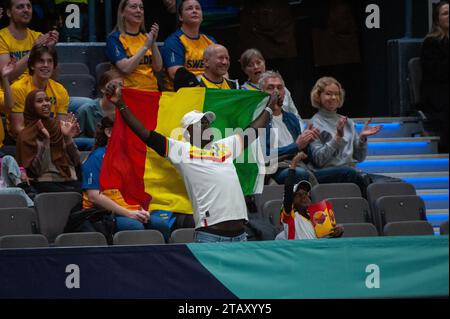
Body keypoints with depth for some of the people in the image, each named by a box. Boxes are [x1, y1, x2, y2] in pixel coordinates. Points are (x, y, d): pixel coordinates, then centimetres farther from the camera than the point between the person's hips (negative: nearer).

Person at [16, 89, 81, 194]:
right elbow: (37, 170, -5)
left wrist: (68, 137, -1)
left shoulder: (60, 126, 15)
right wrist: (45, 141, -12)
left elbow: (76, 162, 13)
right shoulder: (26, 135, 4)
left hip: (70, 182, 4)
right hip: (45, 183, -4)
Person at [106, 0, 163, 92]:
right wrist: (146, 46, -14)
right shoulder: (114, 38, 1)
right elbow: (125, 69, -13)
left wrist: (153, 43, -5)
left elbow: (158, 68, 6)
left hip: (151, 90, 5)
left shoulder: (146, 37, 16)